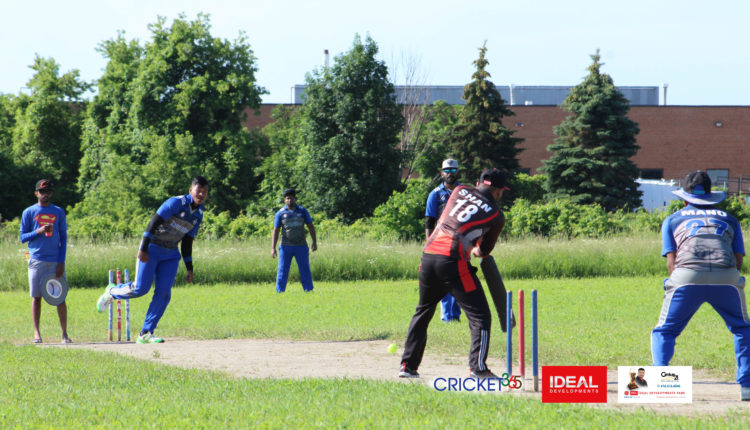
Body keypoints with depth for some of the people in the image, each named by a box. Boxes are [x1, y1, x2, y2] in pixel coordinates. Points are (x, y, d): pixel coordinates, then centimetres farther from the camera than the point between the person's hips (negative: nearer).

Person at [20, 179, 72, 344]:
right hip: (36, 261, -1)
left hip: (55, 261, 1)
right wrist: (38, 231, -15)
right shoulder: (29, 212, 6)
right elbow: (23, 237, 4)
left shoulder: (59, 212, 9)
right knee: (36, 297, 0)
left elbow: (63, 238, 8)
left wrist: (61, 262, -2)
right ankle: (36, 333, 5)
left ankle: (64, 333, -2)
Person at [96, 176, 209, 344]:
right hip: (151, 249, -6)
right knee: (140, 288, -10)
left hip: (170, 256, 6)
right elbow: (153, 223, -20)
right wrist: (144, 248, -25)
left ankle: (145, 334, -1)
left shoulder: (198, 215, 6)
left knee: (164, 294, -6)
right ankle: (112, 292, 21)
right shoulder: (176, 203, -16)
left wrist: (189, 268, 10)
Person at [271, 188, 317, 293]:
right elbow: (276, 231, 2)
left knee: (305, 271, 1)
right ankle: (279, 293, 2)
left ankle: (309, 292, 6)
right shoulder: (280, 213, 3)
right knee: (282, 272, -2)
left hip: (301, 246, 1)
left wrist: (314, 242, 1)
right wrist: (273, 248, -5)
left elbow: (311, 226, 10)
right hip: (286, 247, -1)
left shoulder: (302, 211, 7)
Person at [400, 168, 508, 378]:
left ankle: (408, 365, 21)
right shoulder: (496, 215, 8)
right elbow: (485, 251, 19)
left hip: (428, 256, 5)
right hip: (453, 261, -5)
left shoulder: (460, 190, 17)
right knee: (479, 315, 1)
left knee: (422, 312, 21)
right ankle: (478, 367, -12)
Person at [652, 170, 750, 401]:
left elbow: (671, 262, 13)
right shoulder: (728, 219, 31)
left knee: (664, 331, 14)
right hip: (726, 277, 1)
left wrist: (676, 285, 24)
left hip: (687, 277, -1)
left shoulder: (672, 220, 26)